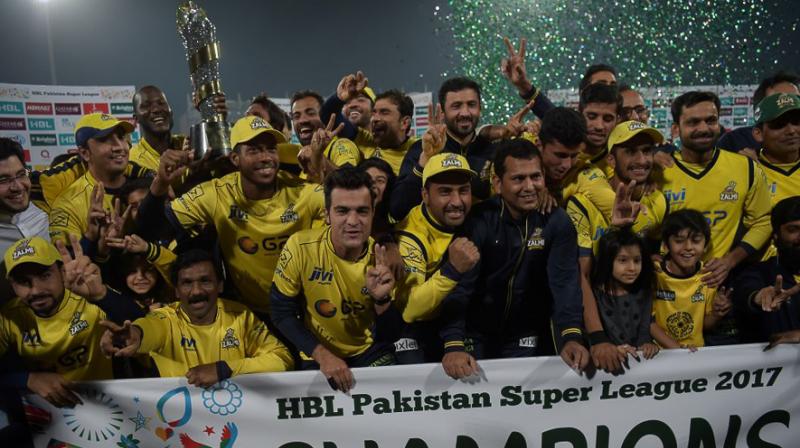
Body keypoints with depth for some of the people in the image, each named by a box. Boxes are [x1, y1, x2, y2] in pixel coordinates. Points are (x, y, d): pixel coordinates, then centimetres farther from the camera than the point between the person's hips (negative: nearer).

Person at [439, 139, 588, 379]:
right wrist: (454, 345, -36)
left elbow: (565, 282, -17)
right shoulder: (479, 220, -16)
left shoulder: (557, 222, -9)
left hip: (530, 340, 2)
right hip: (478, 339, -1)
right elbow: (460, 284, -23)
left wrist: (571, 337, -34)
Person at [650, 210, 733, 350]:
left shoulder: (708, 276, -2)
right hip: (661, 351, -4)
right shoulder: (654, 274, -11)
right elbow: (648, 320, -6)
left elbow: (705, 324, 9)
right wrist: (676, 347, -15)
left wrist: (716, 314, -11)